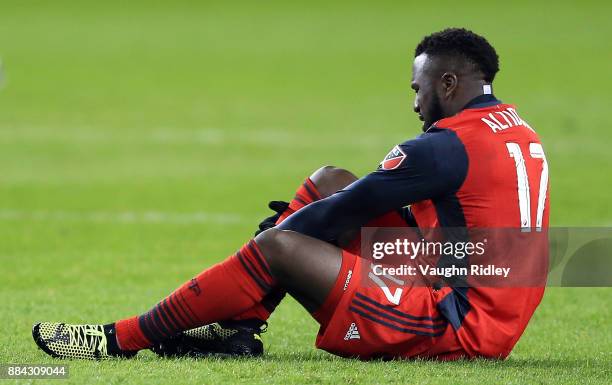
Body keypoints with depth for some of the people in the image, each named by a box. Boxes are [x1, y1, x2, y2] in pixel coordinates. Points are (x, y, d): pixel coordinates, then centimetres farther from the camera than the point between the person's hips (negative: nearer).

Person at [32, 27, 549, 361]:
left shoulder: (449, 147, -17)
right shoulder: (518, 130, 14)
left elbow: (352, 208, -10)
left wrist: (287, 227, 7)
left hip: (462, 328, -10)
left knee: (279, 245, -15)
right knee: (330, 181, 13)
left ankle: (122, 339, -5)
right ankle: (236, 327, 11)